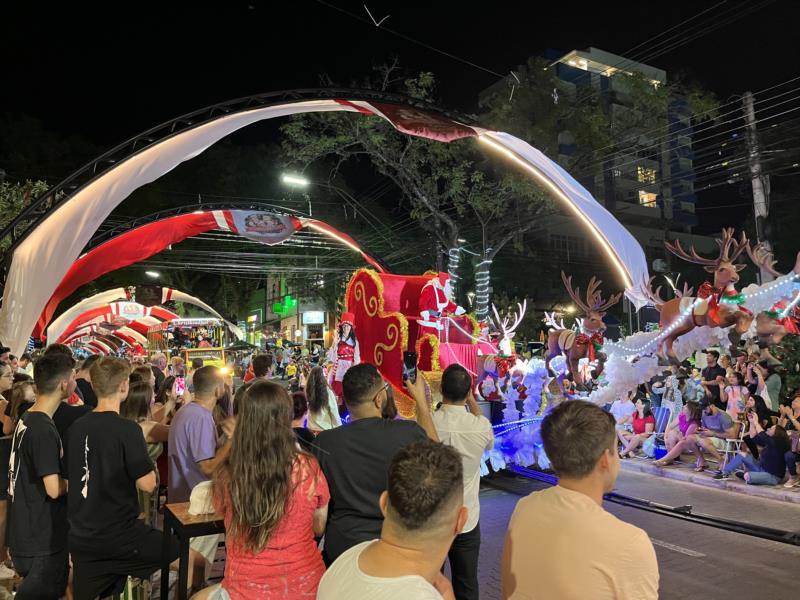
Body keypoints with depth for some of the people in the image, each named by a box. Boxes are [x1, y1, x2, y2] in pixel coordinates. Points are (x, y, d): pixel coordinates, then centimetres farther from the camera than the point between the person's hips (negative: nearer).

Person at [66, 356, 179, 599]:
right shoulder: (127, 429, -18)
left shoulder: (77, 428, 4)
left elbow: (69, 480, 16)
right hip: (118, 535, -8)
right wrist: (149, 466, 1)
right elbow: (147, 485, -18)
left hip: (80, 536, 8)